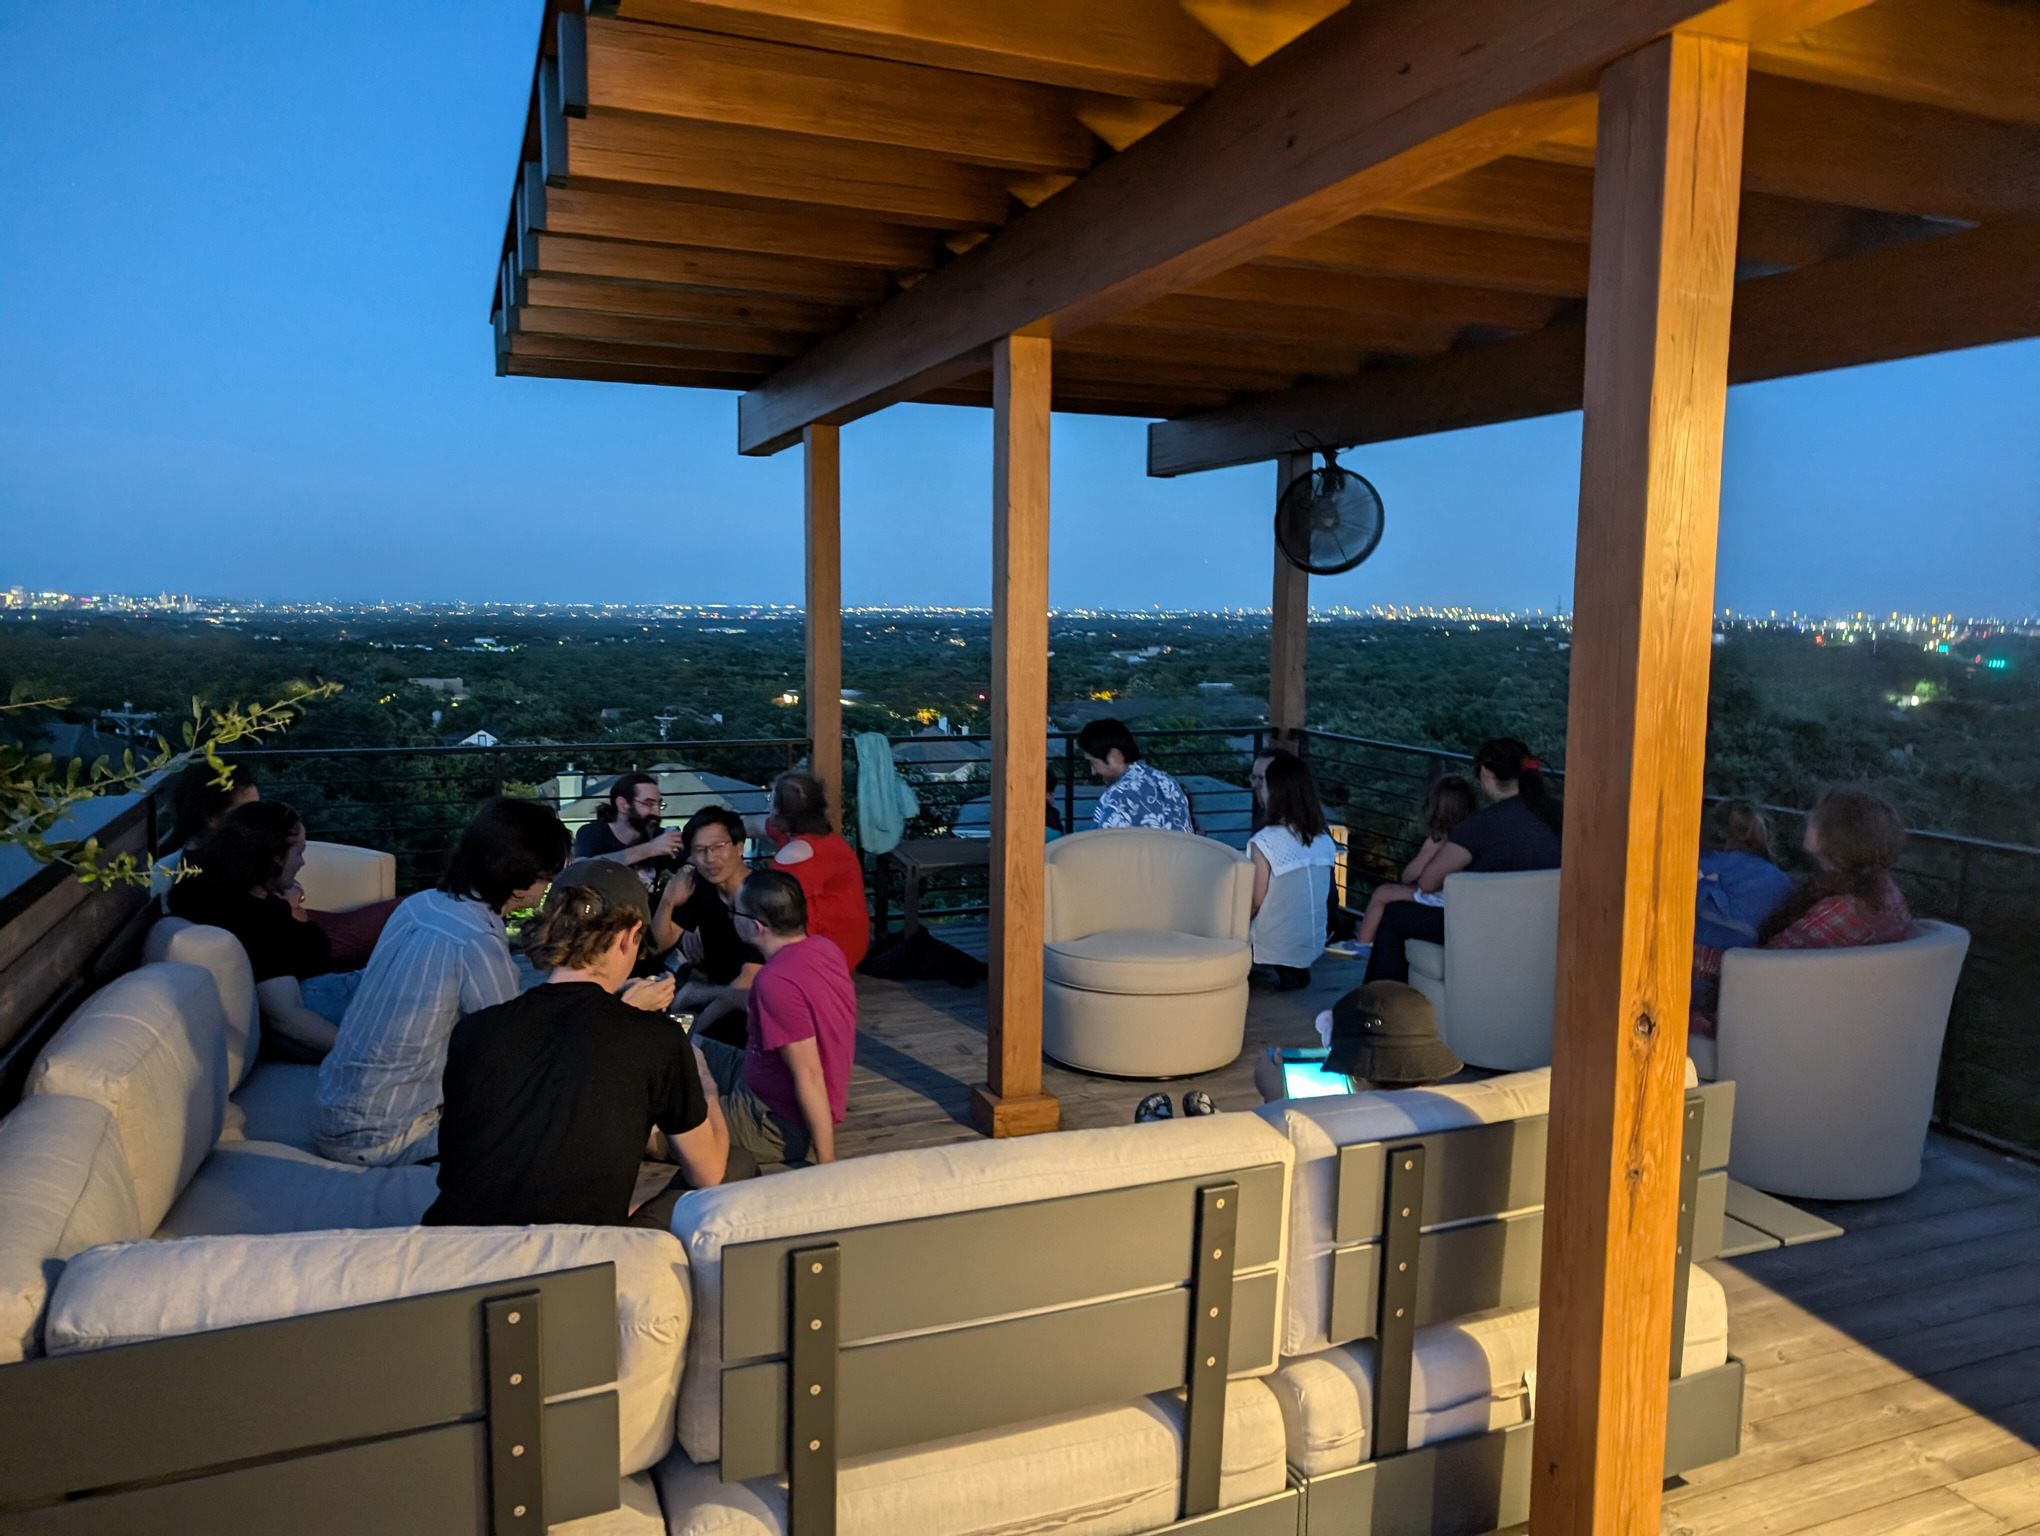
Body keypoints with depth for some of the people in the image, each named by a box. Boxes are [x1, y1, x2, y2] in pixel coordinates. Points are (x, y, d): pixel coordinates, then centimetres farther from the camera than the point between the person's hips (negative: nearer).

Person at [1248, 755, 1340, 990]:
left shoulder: (1264, 841, -19)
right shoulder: (1325, 840, -1)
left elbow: (1256, 902, -14)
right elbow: (1326, 893, 9)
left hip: (1277, 947, -7)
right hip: (1314, 944, 7)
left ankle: (1283, 970, 3)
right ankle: (1299, 968, 11)